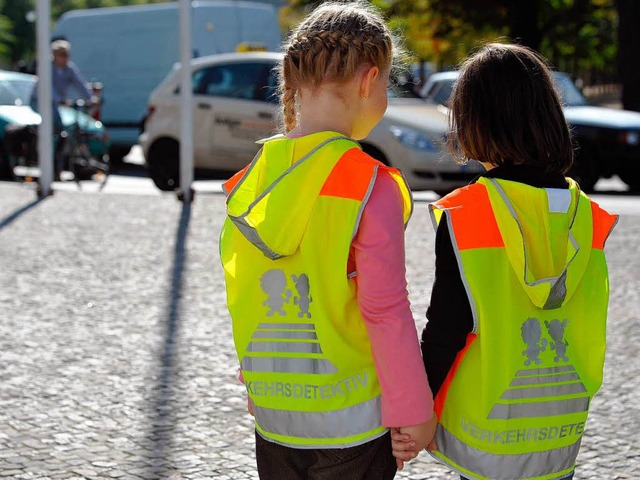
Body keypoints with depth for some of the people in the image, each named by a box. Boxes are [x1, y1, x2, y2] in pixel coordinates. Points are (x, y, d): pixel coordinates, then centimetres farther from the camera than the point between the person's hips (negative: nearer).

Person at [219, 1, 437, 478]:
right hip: (353, 420, -5)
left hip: (273, 420, 5)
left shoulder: (249, 179, 1)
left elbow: (242, 296, 8)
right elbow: (386, 311, -16)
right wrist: (413, 412, -7)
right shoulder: (371, 186, -15)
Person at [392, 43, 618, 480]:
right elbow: (589, 327, 7)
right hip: (563, 434, 4)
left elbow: (446, 328, -12)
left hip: (485, 434, -4)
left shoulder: (462, 217, -14)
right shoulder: (586, 215, -1)